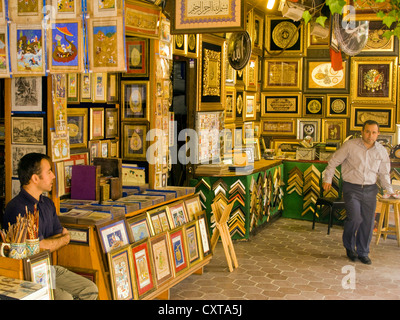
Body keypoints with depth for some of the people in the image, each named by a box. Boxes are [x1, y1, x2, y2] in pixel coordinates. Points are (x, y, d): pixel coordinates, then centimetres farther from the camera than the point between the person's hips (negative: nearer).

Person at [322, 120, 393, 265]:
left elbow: (384, 173, 13)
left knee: (368, 222, 5)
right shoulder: (350, 146, -8)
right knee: (355, 218, -16)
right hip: (352, 188, -3)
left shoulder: (381, 151, 4)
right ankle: (349, 246, 11)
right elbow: (333, 161, 0)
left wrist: (389, 190, 4)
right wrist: (327, 179, -2)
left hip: (370, 190, 4)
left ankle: (363, 253, 22)